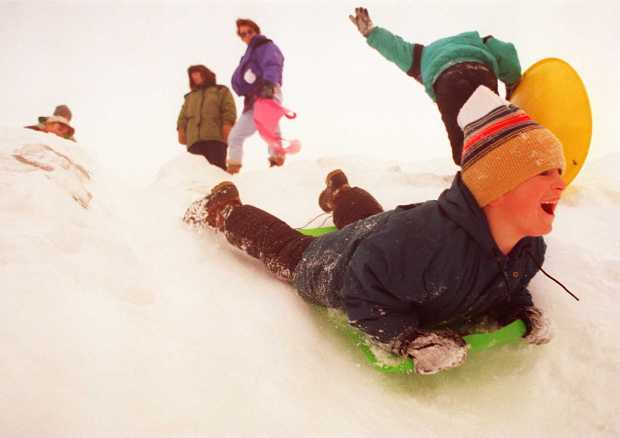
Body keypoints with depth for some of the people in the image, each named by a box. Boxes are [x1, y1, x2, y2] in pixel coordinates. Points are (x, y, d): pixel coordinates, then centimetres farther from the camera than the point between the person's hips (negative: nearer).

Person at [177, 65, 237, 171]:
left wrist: (227, 124, -12)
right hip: (194, 139, 4)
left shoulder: (221, 91, 22)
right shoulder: (190, 96, 36)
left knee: (217, 167, -18)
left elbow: (229, 109, 6)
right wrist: (181, 130, 6)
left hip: (215, 136, -4)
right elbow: (183, 116, 24)